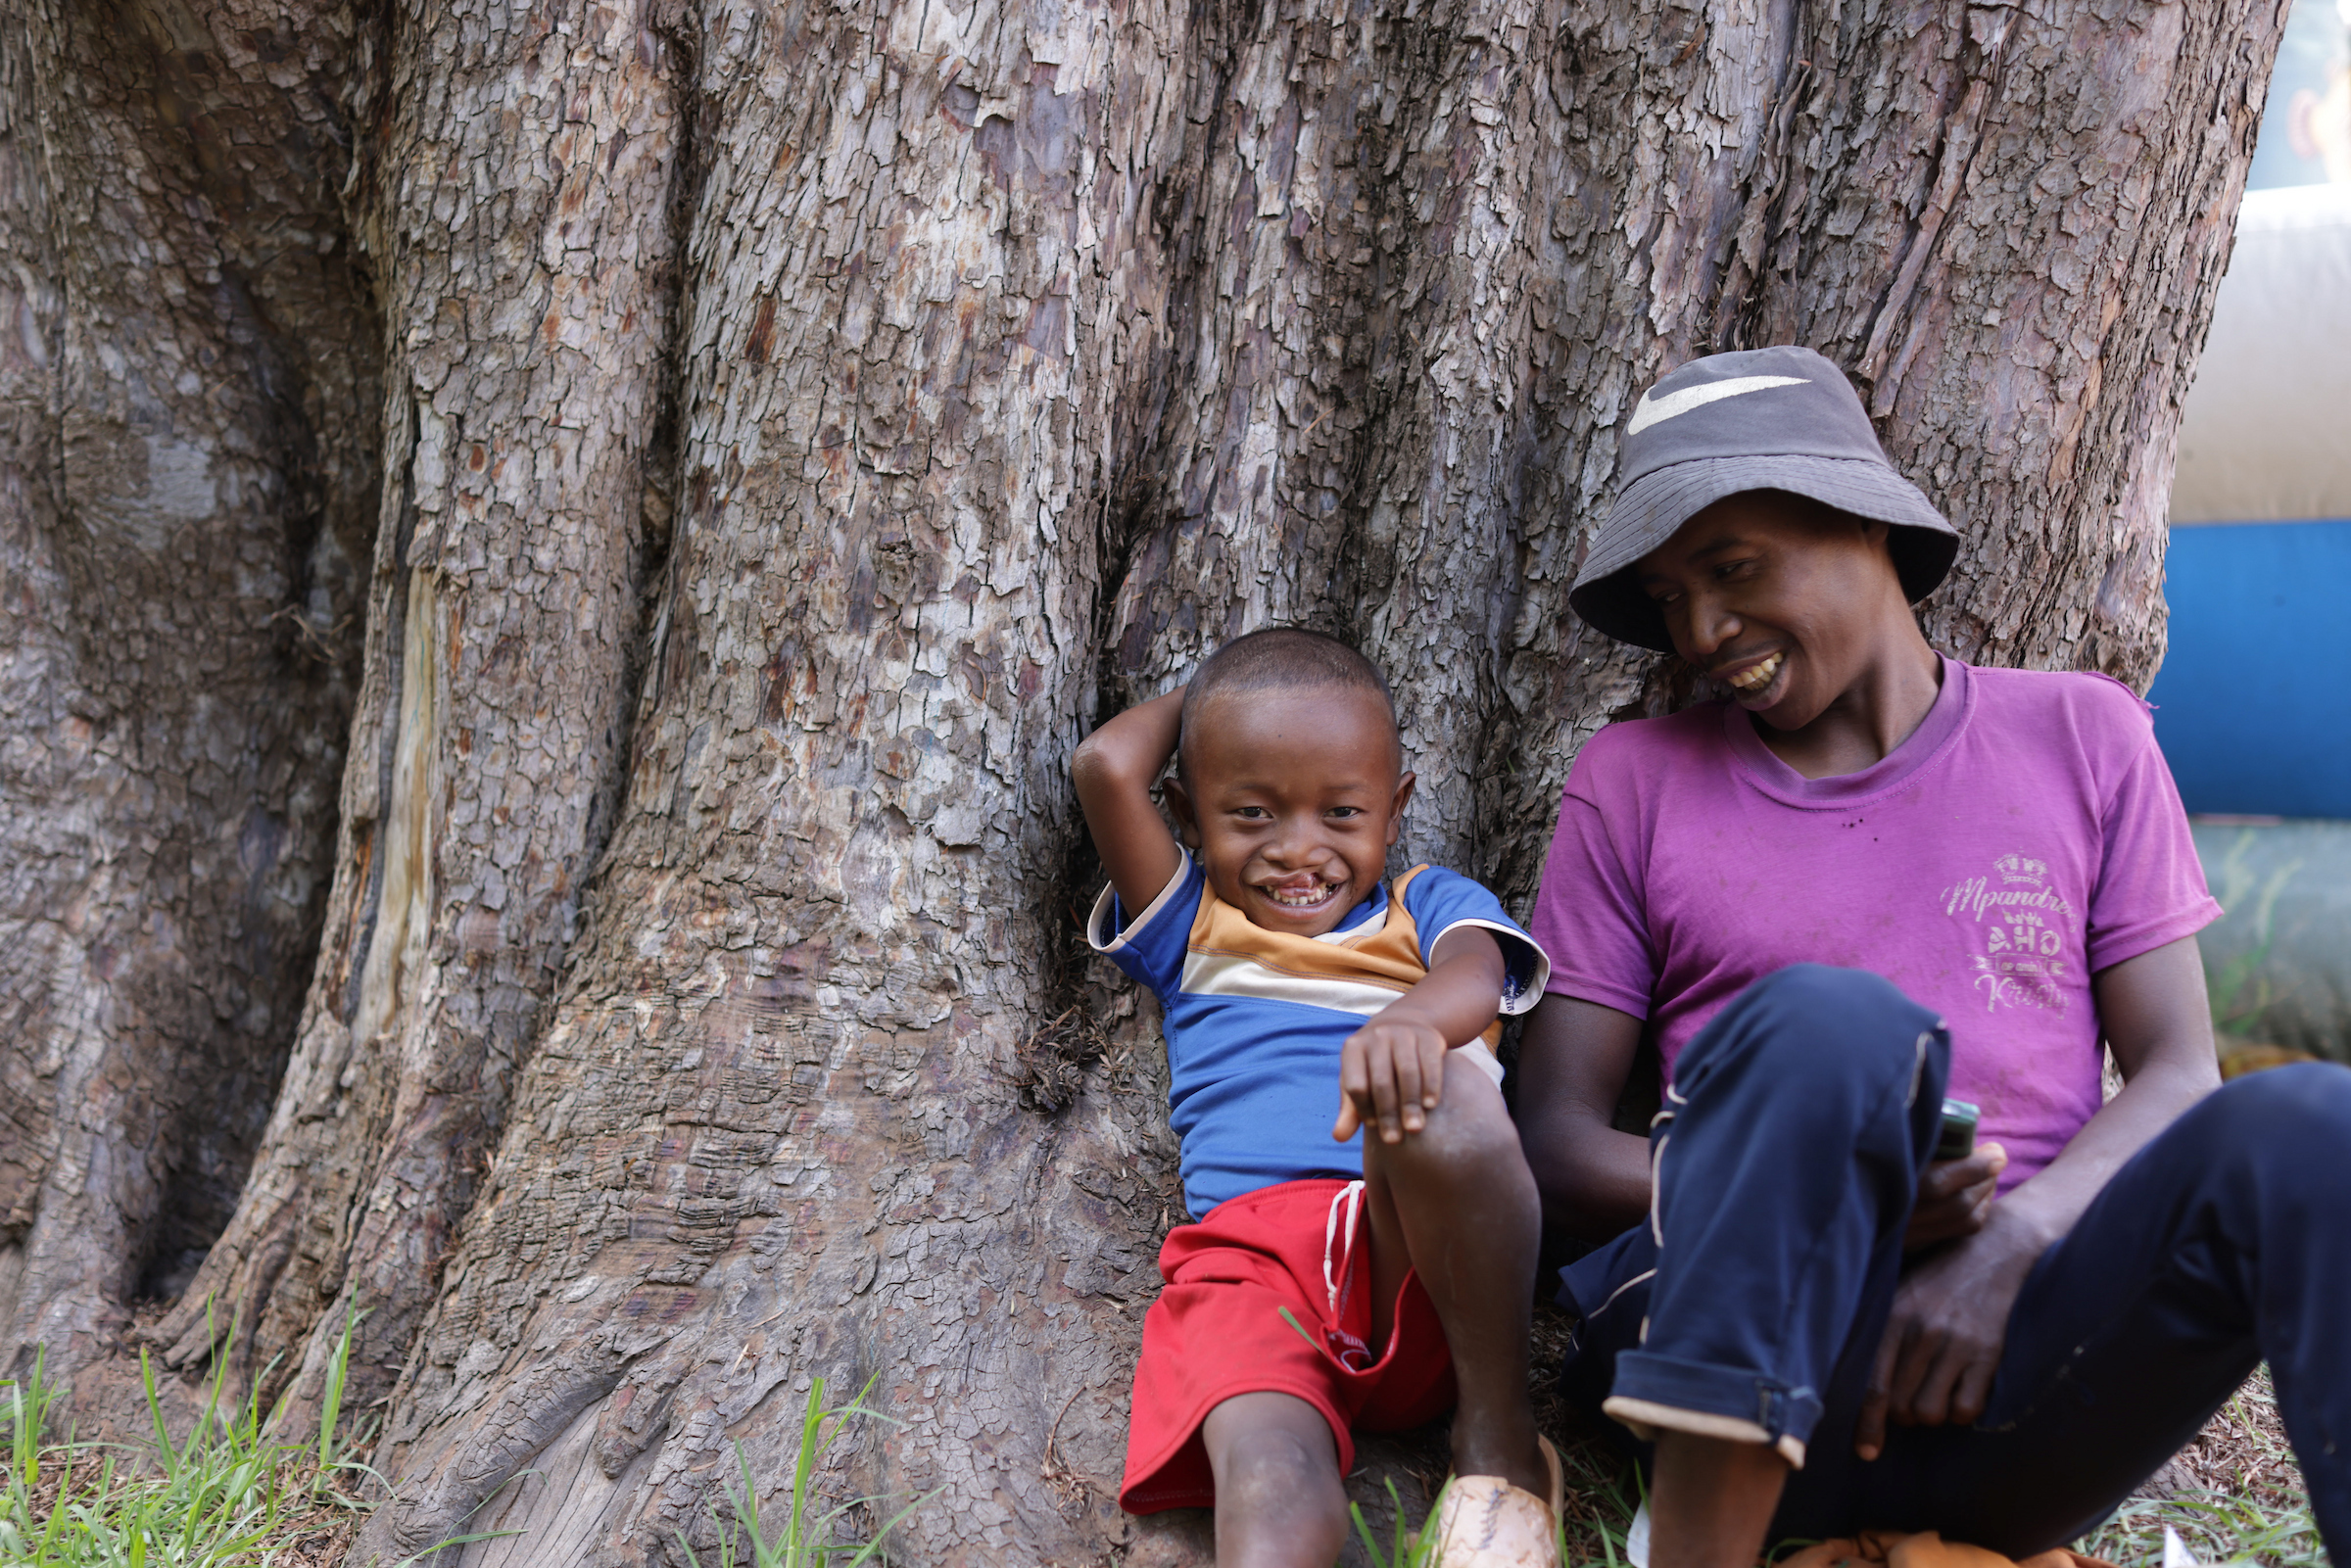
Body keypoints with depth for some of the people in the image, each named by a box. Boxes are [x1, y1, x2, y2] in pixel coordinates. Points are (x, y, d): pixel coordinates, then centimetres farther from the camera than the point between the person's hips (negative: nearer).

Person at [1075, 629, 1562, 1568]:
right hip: (1246, 1255, 1)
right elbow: (1106, 766, 10)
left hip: (1422, 1254, 0)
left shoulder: (1430, 907, 22)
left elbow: (1476, 980, -4)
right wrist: (1199, 700, 30)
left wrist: (1412, 1017, -29)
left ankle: (1499, 1433, -19)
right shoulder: (1193, 929, 25)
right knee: (1267, 1482, -32)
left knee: (1438, 1091, -35)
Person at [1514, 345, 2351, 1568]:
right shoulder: (1636, 779, 14)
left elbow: (2177, 1074, 8)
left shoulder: (2079, 736, 15)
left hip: (2017, 1345, 1)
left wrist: (2012, 1243, -13)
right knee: (1828, 1021, -31)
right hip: (1736, 1342, -1)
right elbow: (1555, 1139, 7)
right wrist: (1806, 1186, -13)